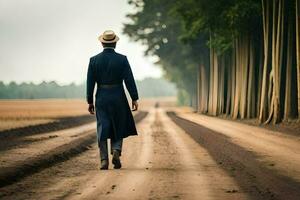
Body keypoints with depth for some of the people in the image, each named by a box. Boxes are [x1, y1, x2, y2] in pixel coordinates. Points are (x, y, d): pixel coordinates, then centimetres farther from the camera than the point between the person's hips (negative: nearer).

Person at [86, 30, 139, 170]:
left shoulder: (94, 60, -1)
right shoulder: (122, 59, -5)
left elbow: (90, 83, 1)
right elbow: (129, 80, -7)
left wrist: (90, 102, 8)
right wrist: (134, 99, -2)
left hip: (101, 98, 1)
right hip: (118, 98, -1)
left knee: (102, 129, 4)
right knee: (118, 127, 14)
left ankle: (104, 160, -1)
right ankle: (116, 151, -8)